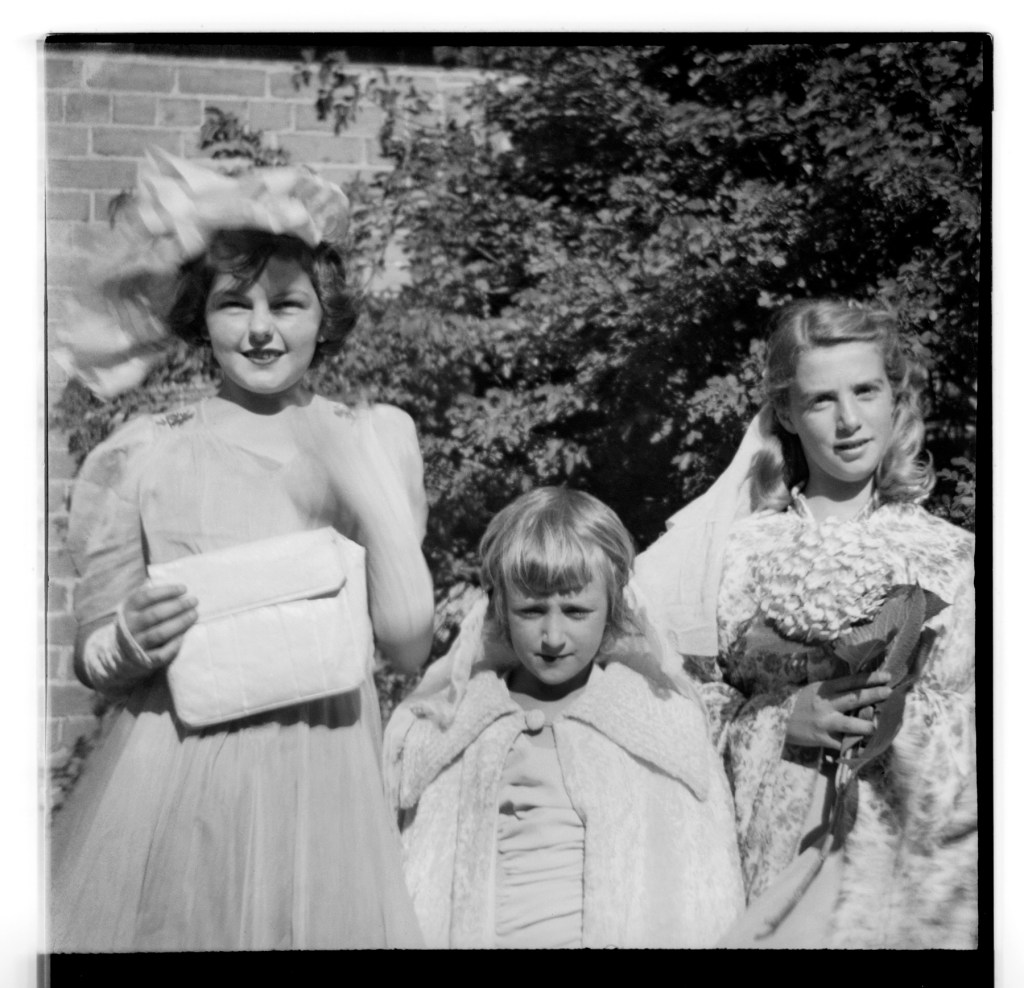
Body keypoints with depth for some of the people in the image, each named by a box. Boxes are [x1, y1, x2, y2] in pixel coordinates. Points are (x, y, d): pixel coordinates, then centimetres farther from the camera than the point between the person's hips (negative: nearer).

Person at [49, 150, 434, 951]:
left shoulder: (377, 441, 1)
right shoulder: (143, 456, -2)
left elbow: (408, 646, -4)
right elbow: (94, 665, 5)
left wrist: (375, 500, -13)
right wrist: (134, 644, -16)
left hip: (325, 778, 1)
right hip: (176, 786, 0)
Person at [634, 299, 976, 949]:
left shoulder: (953, 557, 3)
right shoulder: (735, 548, 3)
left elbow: (981, 737, 2)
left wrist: (909, 715, -15)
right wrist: (779, 722, -13)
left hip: (911, 867, 0)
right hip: (771, 859, 0)